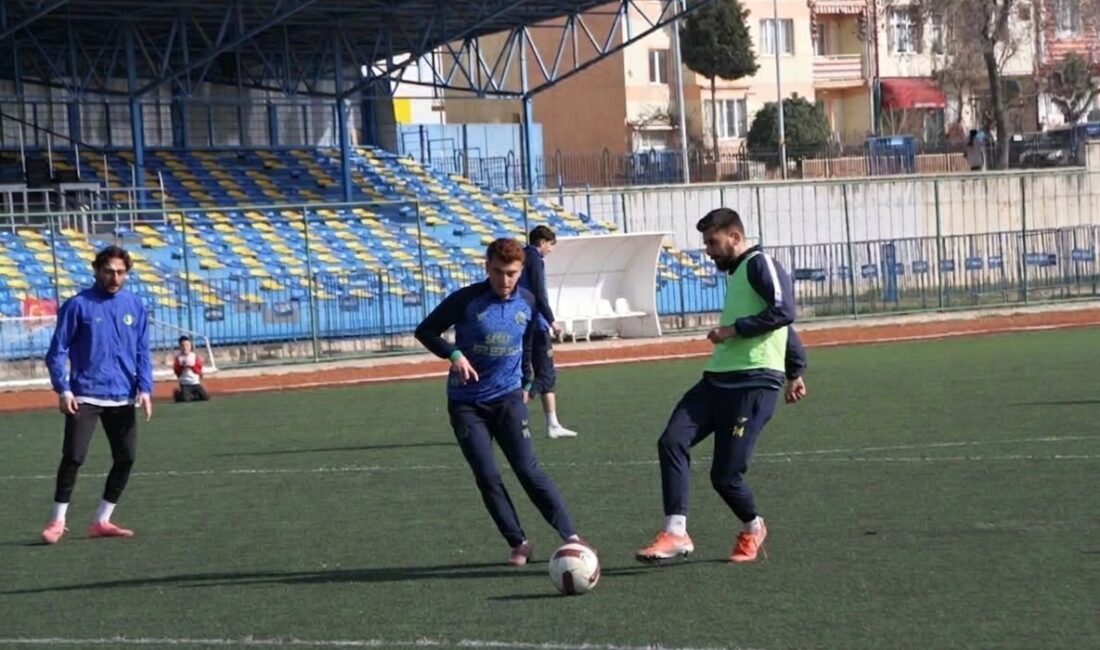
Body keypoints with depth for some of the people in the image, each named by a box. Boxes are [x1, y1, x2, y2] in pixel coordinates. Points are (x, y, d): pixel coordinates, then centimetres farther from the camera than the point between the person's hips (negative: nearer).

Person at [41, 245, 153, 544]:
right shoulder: (78, 305, -4)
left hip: (123, 399, 4)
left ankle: (101, 521, 15)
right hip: (85, 397, -4)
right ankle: (57, 521, 2)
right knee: (73, 457, -9)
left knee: (126, 458, 3)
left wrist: (145, 388, -3)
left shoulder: (134, 306, 7)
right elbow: (57, 350, -2)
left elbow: (143, 352, 10)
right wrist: (62, 389, -12)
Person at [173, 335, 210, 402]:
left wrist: (192, 366, -16)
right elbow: (177, 372, -3)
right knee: (185, 399, -29)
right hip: (184, 384, -2)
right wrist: (182, 366, -18)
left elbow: (199, 371, 0)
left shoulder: (196, 356, 5)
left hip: (196, 382, 2)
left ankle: (193, 395, 16)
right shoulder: (178, 358, 1)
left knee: (205, 397, -14)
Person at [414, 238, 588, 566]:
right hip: (466, 403, -1)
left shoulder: (527, 302, 1)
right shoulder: (466, 300, -11)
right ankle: (518, 543, 6)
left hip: (508, 398, 1)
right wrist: (454, 354, -18)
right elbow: (425, 331, -3)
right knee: (487, 477, -5)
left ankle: (571, 536, -8)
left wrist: (525, 383, 20)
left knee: (528, 470, -9)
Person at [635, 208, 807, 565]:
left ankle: (752, 529, 23)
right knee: (672, 441, -13)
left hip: (754, 382, -9)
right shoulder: (736, 273, 25)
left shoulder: (760, 265, -4)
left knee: (725, 475, -8)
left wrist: (733, 329, -15)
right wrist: (796, 369, 34)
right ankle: (675, 534, -15)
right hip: (719, 379, 9)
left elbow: (783, 312, -20)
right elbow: (784, 324, 33)